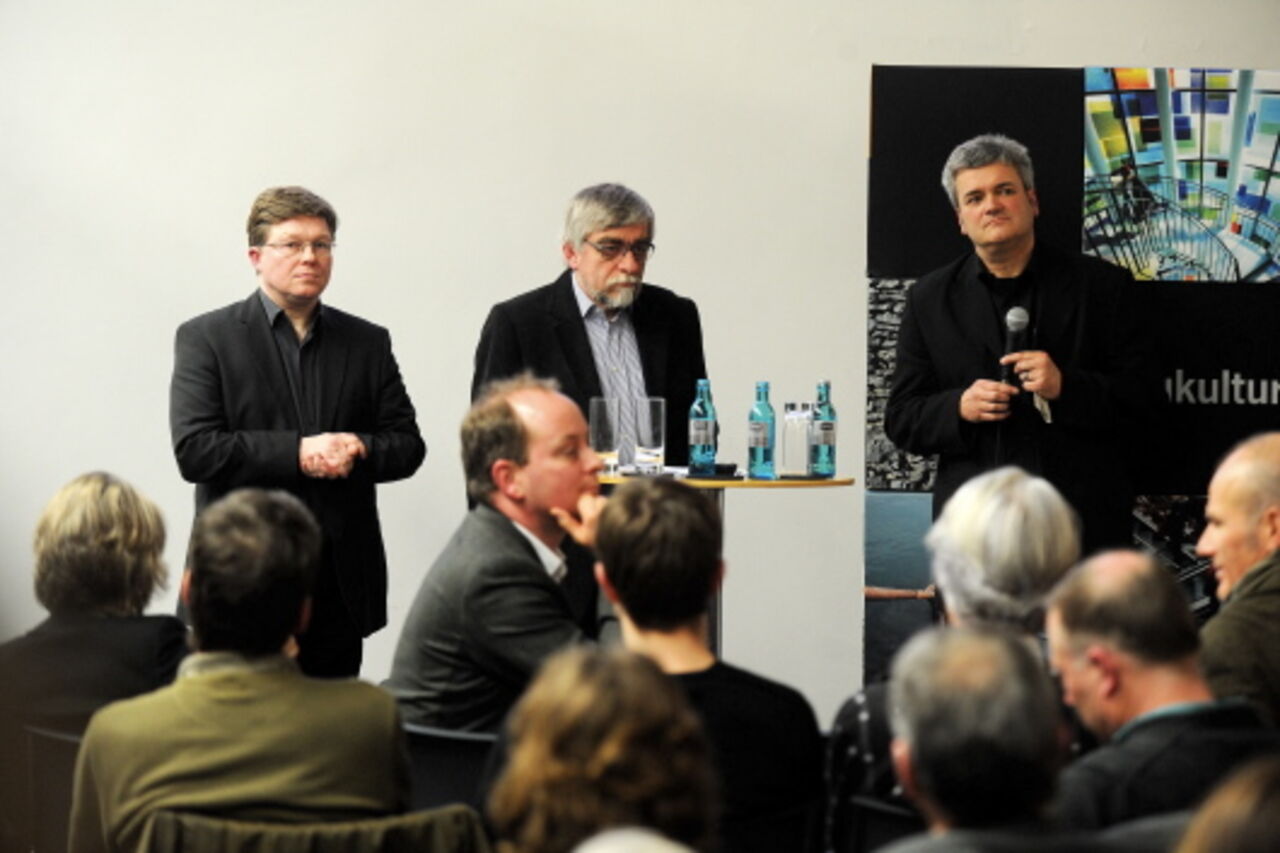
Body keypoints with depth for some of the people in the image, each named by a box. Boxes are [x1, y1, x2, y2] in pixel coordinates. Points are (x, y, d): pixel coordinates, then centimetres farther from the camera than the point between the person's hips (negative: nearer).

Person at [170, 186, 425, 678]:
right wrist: (298, 453, -16)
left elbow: (408, 446, 10)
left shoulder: (368, 343, 12)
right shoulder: (206, 338, 1)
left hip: (340, 590, 4)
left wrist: (360, 450, -12)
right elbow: (194, 450, -10)